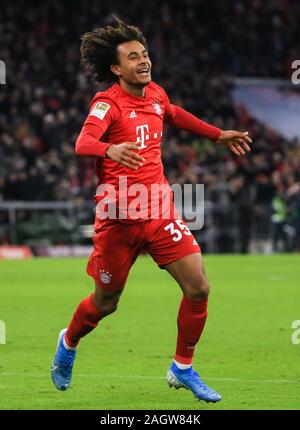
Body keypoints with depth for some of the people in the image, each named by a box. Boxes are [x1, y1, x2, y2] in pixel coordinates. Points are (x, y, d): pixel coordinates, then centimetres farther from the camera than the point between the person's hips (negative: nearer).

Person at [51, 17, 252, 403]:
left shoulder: (155, 94, 8)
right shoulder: (108, 103, -13)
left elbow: (174, 114, 33)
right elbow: (83, 143, -31)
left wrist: (218, 135, 33)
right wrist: (110, 149, -52)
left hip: (160, 212, 5)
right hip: (119, 218, -5)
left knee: (198, 288, -6)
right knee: (105, 303, 8)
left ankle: (182, 369, 12)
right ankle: (68, 342, 40)